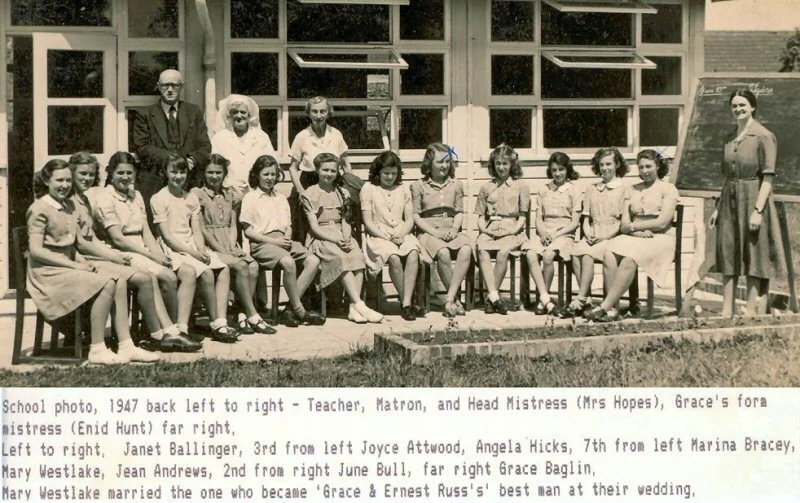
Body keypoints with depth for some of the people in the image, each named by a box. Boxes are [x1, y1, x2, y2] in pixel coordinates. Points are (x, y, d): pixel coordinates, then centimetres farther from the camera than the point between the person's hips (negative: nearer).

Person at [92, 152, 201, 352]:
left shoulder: (136, 196, 18)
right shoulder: (104, 198, -6)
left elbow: (146, 232, 11)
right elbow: (117, 238, -14)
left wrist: (160, 254, -8)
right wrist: (151, 255, -17)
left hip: (142, 251, 8)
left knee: (188, 272, -10)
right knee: (168, 276, -27)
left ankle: (180, 329, -18)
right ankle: (171, 330, -13)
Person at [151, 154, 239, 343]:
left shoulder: (191, 198, 17)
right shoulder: (159, 199, -3)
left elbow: (197, 230, 10)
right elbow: (167, 236, -9)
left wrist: (202, 251, -11)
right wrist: (194, 253, -16)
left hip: (193, 246, 6)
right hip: (173, 249, -6)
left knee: (223, 269, -17)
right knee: (206, 273, -27)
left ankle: (221, 321, -23)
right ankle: (217, 325, -17)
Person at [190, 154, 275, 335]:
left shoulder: (229, 194, 19)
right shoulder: (197, 193, 0)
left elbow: (233, 225, 13)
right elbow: (201, 229, -7)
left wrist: (232, 246, -5)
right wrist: (221, 249, -14)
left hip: (228, 245, 5)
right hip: (210, 246, -5)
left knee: (253, 266, -23)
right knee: (240, 266, -29)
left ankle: (243, 317, -23)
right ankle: (253, 317, -25)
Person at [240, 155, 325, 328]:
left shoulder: (281, 198, 25)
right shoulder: (250, 198, 6)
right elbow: (248, 230, -2)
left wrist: (287, 238, -2)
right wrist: (273, 241, -12)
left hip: (283, 241, 6)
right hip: (262, 243, -6)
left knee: (313, 260, -20)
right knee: (288, 262, -36)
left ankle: (291, 310, -22)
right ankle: (299, 311, -24)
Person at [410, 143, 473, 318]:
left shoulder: (456, 185, 19)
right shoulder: (418, 186, 8)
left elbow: (459, 212, 15)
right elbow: (415, 216, 1)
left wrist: (454, 229, -6)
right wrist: (435, 232, -12)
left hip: (451, 230, 3)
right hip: (428, 232, -3)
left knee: (466, 250, -32)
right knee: (443, 253, -36)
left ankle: (449, 299, -34)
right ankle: (456, 298, -21)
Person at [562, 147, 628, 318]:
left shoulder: (623, 189, 3)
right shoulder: (592, 189, 20)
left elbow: (623, 221, -3)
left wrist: (605, 236, -14)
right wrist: (588, 234, -2)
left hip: (612, 236, -5)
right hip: (592, 236, 5)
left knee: (587, 255, -31)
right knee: (576, 252, -26)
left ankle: (579, 301, -28)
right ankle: (586, 301, -25)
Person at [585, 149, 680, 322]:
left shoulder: (668, 189, 7)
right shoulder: (631, 191, 21)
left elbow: (662, 223, -6)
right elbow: (624, 225, 10)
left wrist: (633, 226, -2)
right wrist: (639, 232, -11)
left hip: (660, 239, -4)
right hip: (634, 237, 4)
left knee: (629, 260, -35)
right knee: (609, 255, -29)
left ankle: (605, 307, -35)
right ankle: (612, 308, -35)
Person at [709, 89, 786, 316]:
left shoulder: (764, 136, -8)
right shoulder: (730, 139, 12)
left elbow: (768, 177, -13)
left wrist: (758, 210, -20)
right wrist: (718, 207, 14)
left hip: (753, 199, -7)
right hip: (730, 201, 7)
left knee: (753, 257, -1)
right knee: (728, 255, 5)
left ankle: (753, 311, 3)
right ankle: (727, 310, 9)